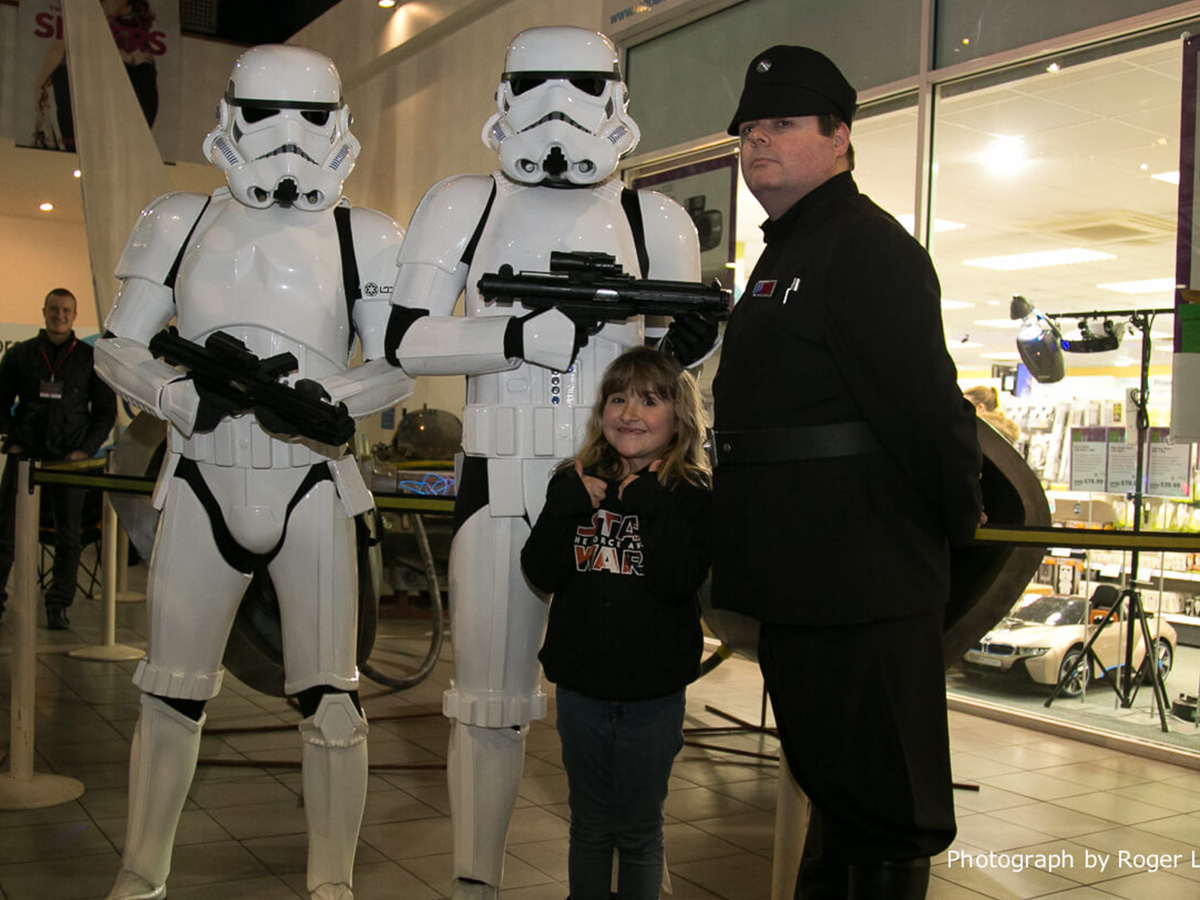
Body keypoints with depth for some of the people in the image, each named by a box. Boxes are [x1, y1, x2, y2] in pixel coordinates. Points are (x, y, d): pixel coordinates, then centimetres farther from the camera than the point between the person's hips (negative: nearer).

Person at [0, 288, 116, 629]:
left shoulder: (90, 358, 6)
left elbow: (106, 411, 9)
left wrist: (86, 450, -2)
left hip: (68, 459, 0)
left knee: (68, 536, 1)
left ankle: (58, 605, 8)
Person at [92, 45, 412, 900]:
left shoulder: (363, 238, 2)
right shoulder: (181, 223, 6)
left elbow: (401, 366, 2)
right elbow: (117, 347, 7)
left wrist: (327, 400, -18)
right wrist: (185, 395, -13)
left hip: (312, 488, -1)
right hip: (204, 484, 2)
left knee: (330, 696, 0)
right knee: (173, 691, 10)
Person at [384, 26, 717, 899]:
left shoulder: (653, 220, 7)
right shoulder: (465, 205, 5)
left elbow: (679, 347, 15)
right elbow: (407, 340, -3)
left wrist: (687, 334, -9)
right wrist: (519, 337, -17)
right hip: (499, 488, 0)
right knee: (490, 701, 6)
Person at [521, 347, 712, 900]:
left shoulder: (691, 495, -6)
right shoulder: (575, 485, 2)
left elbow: (679, 583, -19)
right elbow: (542, 575, -6)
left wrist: (653, 507, -23)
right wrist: (565, 506, -18)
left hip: (654, 692, -2)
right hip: (581, 685, 3)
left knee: (639, 832, 12)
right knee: (589, 827, 17)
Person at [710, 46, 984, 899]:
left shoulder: (868, 245, -14)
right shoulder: (784, 252, 18)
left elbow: (924, 400, -20)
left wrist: (956, 521, -10)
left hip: (864, 581, -10)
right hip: (800, 579, 10)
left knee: (880, 801, 0)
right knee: (829, 778, 21)